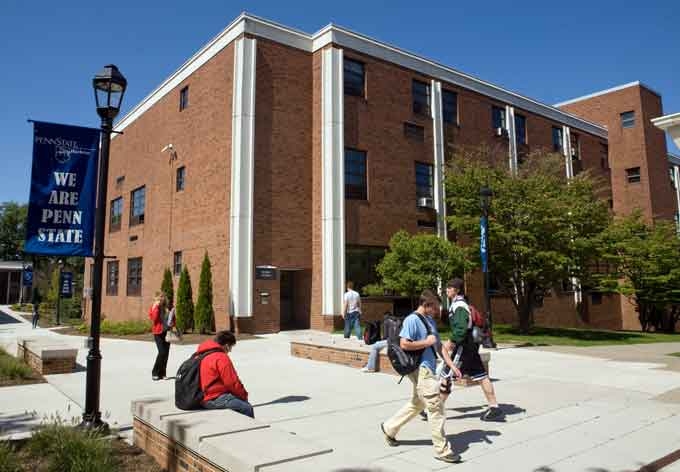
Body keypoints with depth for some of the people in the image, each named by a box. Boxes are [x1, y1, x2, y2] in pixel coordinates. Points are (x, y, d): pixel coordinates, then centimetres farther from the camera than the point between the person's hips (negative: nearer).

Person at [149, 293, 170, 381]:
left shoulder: (165, 308, 12)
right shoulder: (153, 308, 0)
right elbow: (154, 318, -18)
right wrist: (156, 307, -15)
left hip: (166, 332, 5)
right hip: (158, 333, -5)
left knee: (166, 353, 4)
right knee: (162, 352, -15)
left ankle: (162, 373, 14)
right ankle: (155, 373, -3)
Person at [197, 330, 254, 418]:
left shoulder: (202, 355, 12)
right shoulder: (221, 358, -16)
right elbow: (232, 383, -16)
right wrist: (244, 395, 1)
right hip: (216, 399, -10)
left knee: (244, 404, 16)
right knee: (247, 408, -8)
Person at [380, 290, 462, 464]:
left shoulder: (431, 320, 14)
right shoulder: (412, 320, -14)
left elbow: (438, 345, 17)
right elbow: (404, 344, -23)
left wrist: (451, 364, 9)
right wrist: (427, 342, -16)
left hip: (428, 368, 10)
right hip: (420, 369, -10)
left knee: (416, 404, 19)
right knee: (435, 407, -6)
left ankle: (389, 428, 34)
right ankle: (442, 449, 4)